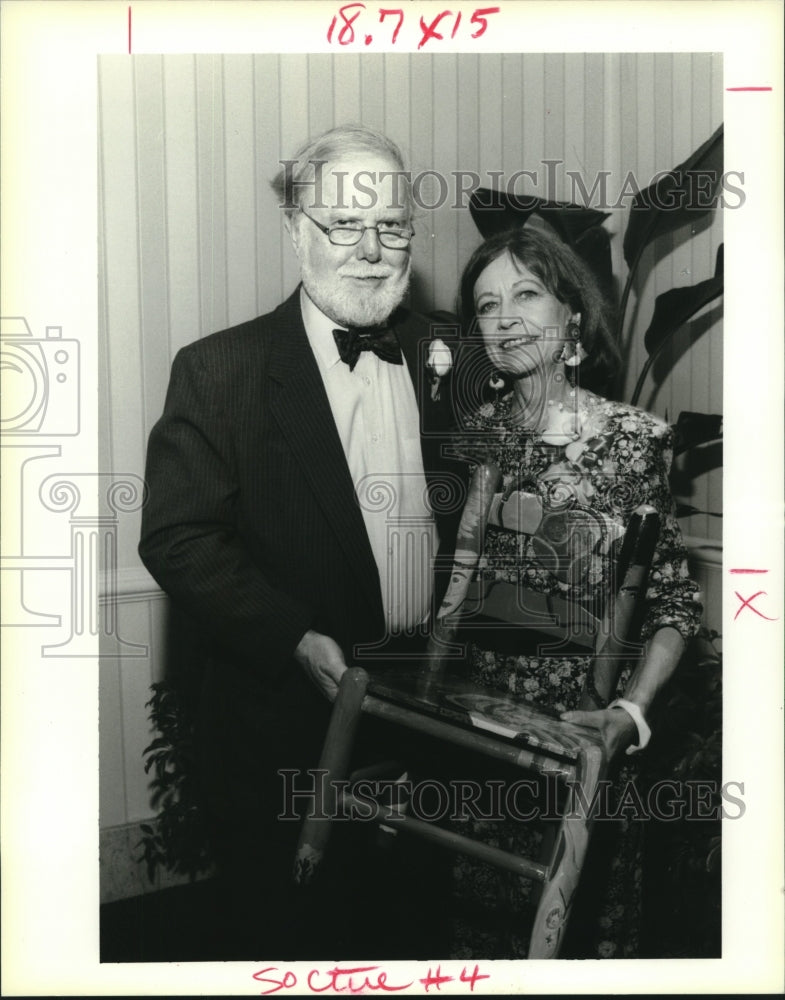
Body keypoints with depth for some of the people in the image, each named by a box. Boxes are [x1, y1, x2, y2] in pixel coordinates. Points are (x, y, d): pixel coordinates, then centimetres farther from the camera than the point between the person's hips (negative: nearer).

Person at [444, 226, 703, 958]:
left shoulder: (635, 438, -8)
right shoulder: (473, 434, 0)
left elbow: (674, 604, -5)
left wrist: (632, 711, -17)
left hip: (583, 733, -2)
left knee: (586, 920, 15)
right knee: (479, 916, 17)